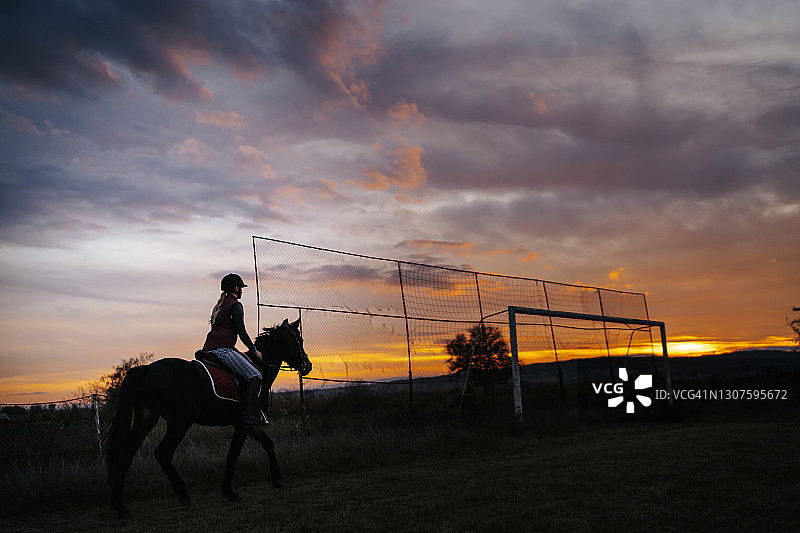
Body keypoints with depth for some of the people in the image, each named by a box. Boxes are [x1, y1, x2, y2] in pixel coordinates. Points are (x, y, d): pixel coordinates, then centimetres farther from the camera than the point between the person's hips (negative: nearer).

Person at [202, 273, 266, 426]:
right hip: (222, 349, -10)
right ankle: (249, 415, -26)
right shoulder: (235, 305, -4)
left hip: (209, 349, 10)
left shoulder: (220, 305, 24)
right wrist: (254, 351, -2)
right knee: (254, 376, -14)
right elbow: (241, 332, -12)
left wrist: (238, 352, 29)